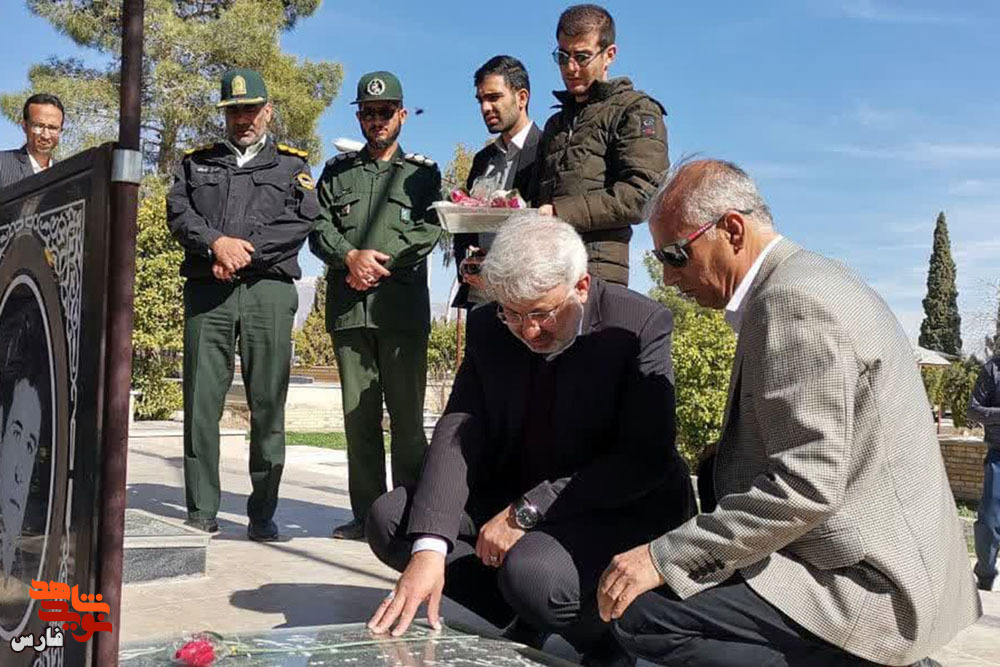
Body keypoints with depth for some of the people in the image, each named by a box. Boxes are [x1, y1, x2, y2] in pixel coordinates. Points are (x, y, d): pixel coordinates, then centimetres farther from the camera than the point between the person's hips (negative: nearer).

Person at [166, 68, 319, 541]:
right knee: (201, 403, -2)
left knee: (268, 405, -2)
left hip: (268, 291, -1)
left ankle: (263, 515, 5)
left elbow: (303, 221, 0)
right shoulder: (196, 163, 22)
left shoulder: (291, 165, 16)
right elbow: (179, 213, 7)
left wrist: (247, 251, -10)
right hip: (207, 291, 2)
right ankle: (201, 514, 4)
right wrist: (217, 243, -12)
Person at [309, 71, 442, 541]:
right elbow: (318, 229, 9)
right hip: (348, 309, 3)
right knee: (358, 415, 3)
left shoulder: (423, 172, 13)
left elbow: (429, 230, 0)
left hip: (402, 309, -2)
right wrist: (351, 257, -11)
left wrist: (380, 263, -11)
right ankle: (367, 515, 9)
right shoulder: (338, 171, 20)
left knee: (406, 415, -4)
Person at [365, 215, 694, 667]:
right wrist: (429, 548, -28)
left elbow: (644, 458, -23)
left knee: (531, 571, -35)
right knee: (389, 519, -10)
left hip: (618, 510, -5)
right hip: (511, 498, 6)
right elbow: (458, 433, -13)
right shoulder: (488, 328, -5)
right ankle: (524, 621, 0)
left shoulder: (641, 324, -18)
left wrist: (529, 511, -28)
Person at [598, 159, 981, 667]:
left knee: (641, 613, -19)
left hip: (867, 588, -11)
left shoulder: (794, 299, -19)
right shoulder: (810, 281, 13)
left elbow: (805, 487, -25)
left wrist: (664, 558, -22)